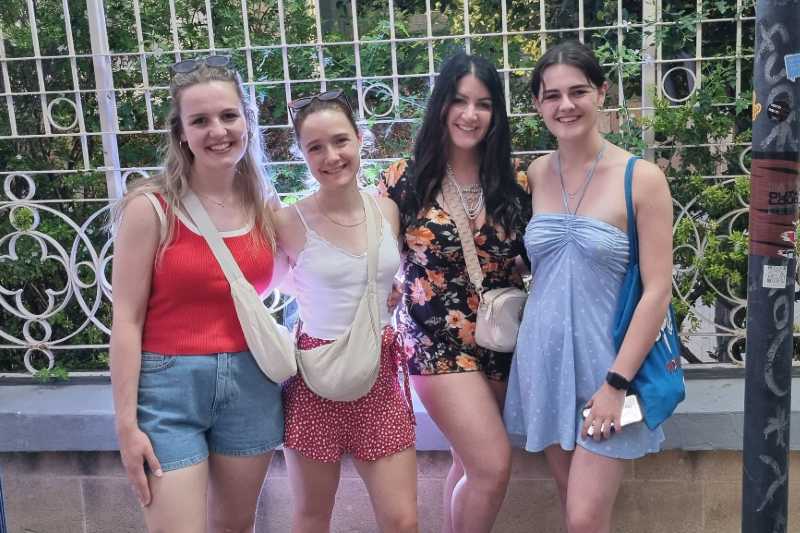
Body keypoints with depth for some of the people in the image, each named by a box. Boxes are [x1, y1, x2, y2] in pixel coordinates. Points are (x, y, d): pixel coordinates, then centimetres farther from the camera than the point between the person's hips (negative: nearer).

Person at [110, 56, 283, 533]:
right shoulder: (150, 207, -11)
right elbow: (127, 319, -10)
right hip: (169, 387, -4)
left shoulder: (267, 207, 2)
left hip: (251, 383, 4)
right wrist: (127, 423, -11)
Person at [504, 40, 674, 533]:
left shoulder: (641, 178, -10)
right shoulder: (536, 174, 2)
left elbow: (658, 290, -12)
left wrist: (617, 383, -14)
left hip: (605, 365, -4)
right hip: (544, 361, 4)